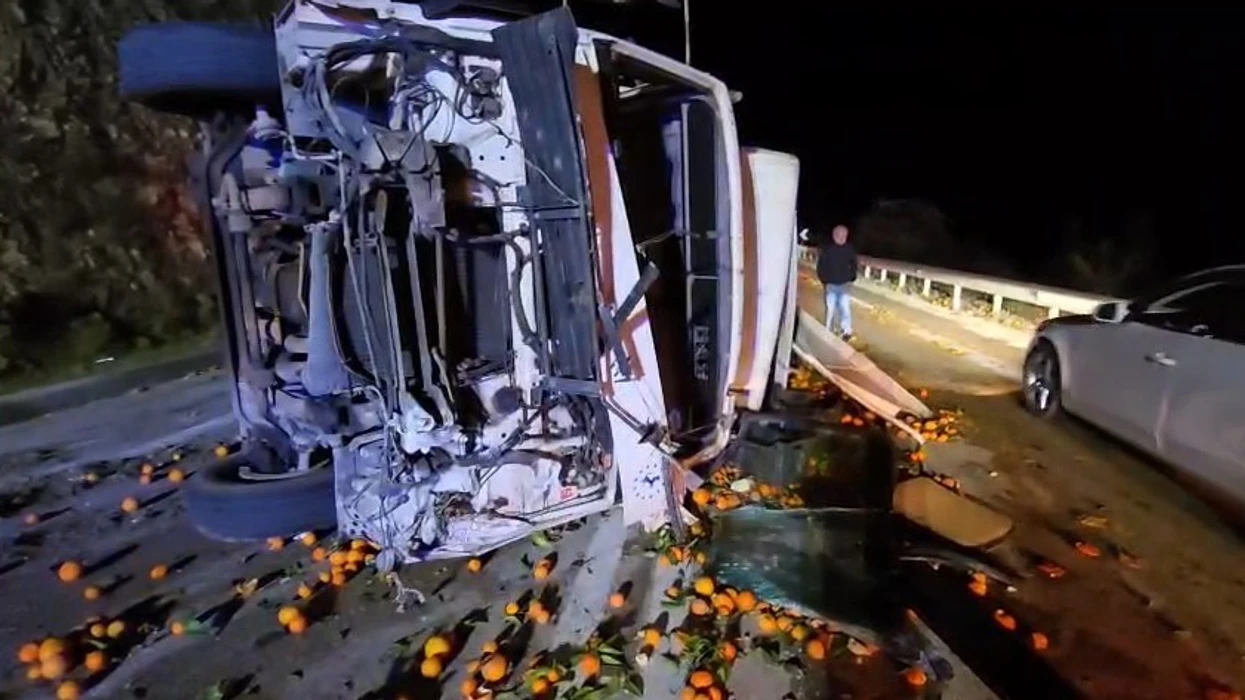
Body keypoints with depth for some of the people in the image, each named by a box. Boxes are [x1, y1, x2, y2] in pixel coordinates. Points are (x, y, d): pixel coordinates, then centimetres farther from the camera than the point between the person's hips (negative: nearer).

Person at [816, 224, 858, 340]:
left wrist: (851, 279, 3)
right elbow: (820, 266, -1)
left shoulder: (850, 249, -2)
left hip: (845, 284, 1)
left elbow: (853, 265, 11)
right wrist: (824, 280, -5)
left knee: (845, 307, -10)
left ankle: (847, 331, -4)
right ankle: (829, 331, 17)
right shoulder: (826, 248, -9)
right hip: (830, 285, -1)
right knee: (830, 308, 4)